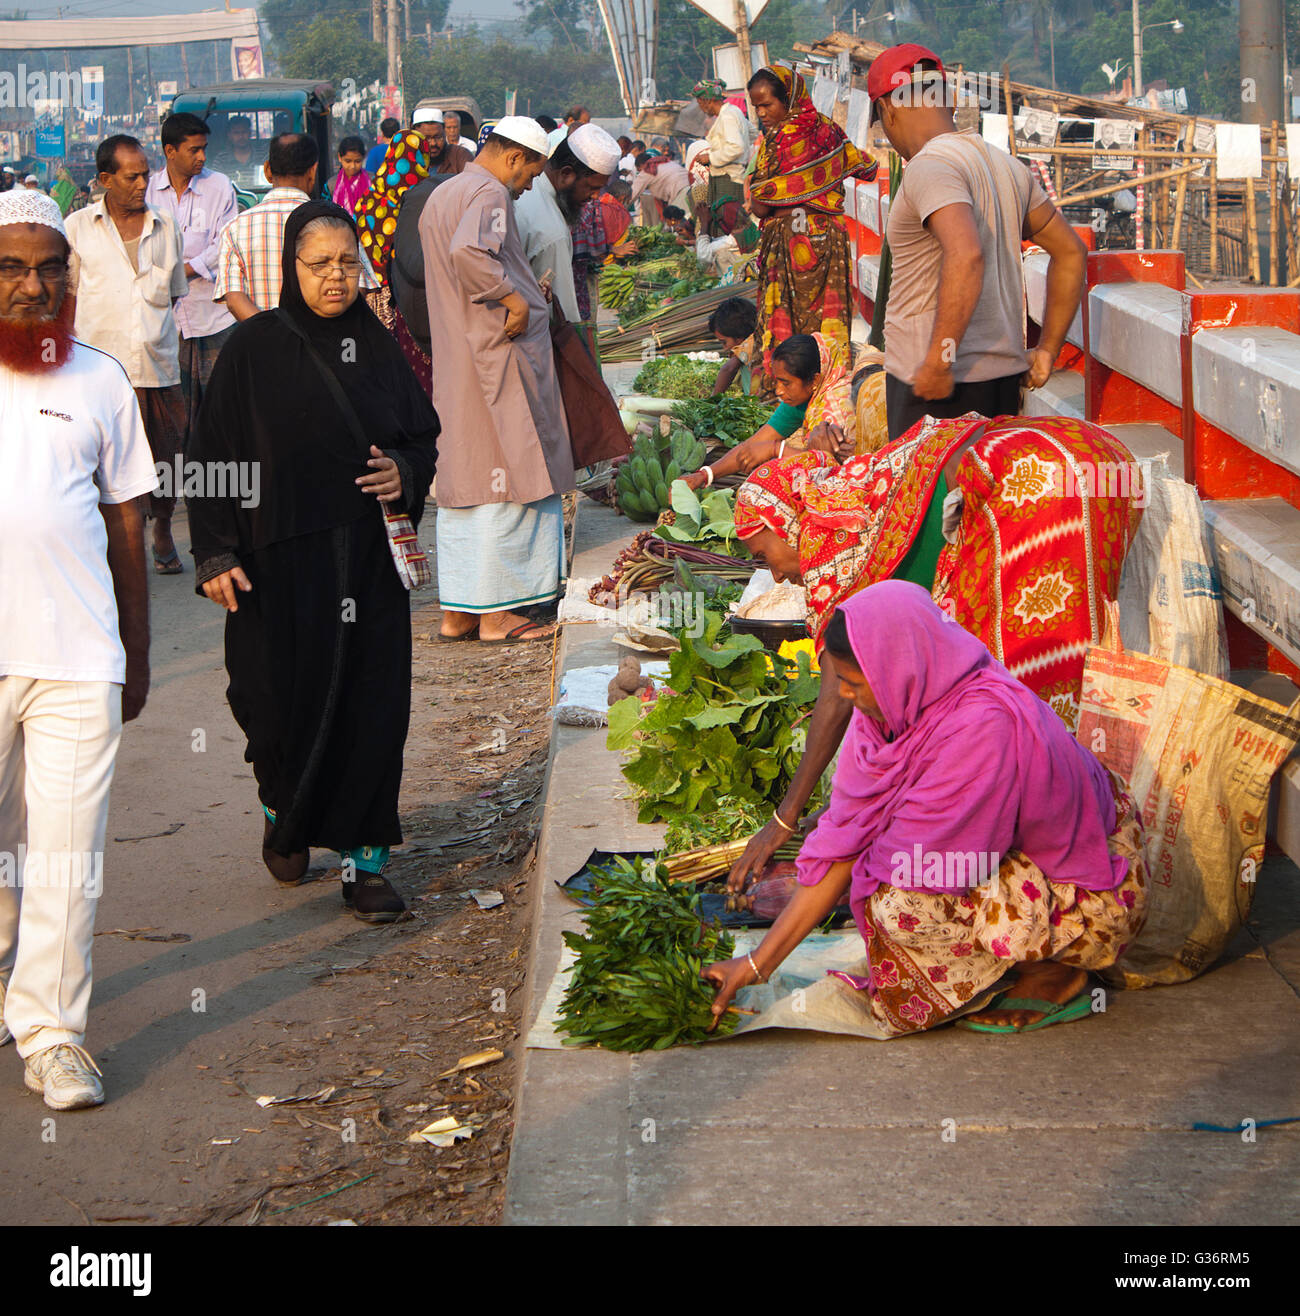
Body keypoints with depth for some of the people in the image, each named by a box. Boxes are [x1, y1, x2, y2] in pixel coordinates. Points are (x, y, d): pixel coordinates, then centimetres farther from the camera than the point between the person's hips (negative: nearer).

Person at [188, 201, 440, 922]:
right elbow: (214, 455, -4)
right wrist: (215, 553, -10)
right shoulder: (254, 348, -3)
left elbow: (424, 433, 15)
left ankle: (364, 859, 8)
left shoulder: (377, 345, 7)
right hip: (281, 560, -2)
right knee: (289, 698, 3)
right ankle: (284, 812, 33)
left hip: (368, 559, 3)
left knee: (372, 706, -1)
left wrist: (405, 472, -7)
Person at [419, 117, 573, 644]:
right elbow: (468, 251, -31)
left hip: (452, 359, 9)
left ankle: (457, 610, 12)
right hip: (499, 354, -9)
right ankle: (495, 612, -2)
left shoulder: (440, 195, 18)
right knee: (508, 480, -4)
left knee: (464, 478, 11)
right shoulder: (489, 194, -12)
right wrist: (513, 297, -21)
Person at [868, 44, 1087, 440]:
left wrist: (938, 362, -26)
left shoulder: (929, 167, -14)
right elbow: (1070, 252, 20)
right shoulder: (1007, 165, 13)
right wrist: (1047, 349, 20)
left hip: (936, 388, -8)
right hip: (1004, 376, 8)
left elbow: (965, 256, -31)